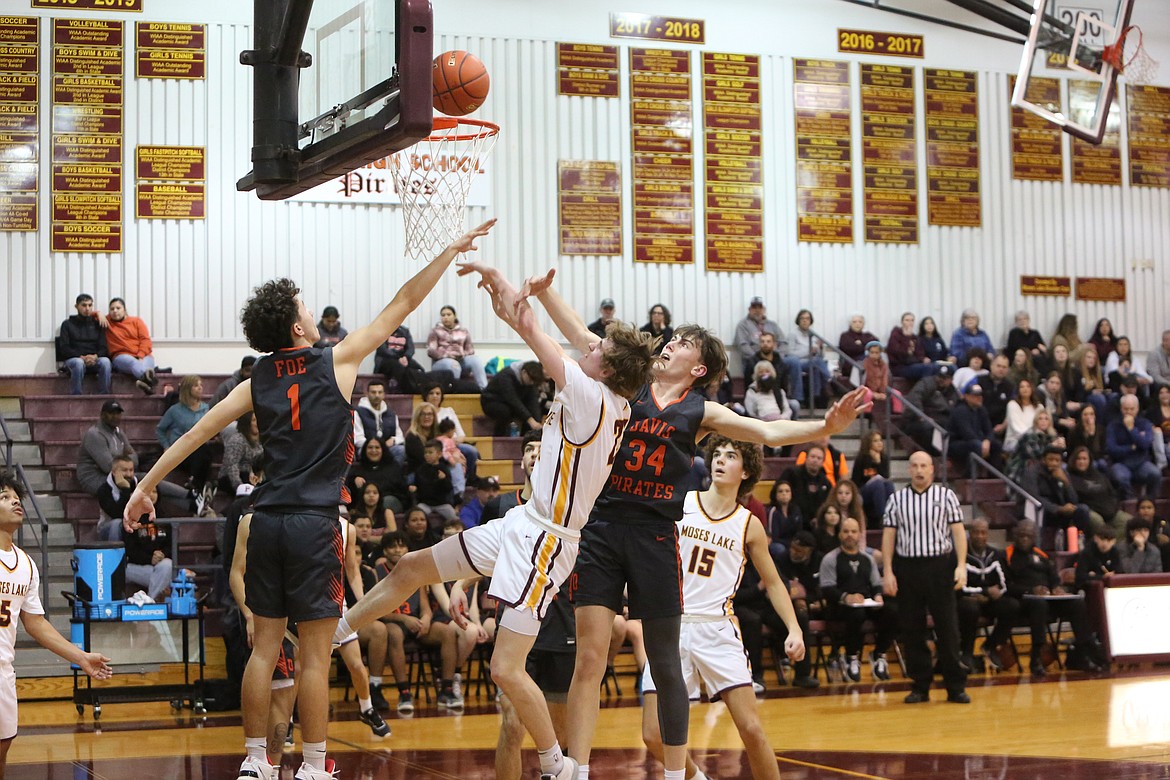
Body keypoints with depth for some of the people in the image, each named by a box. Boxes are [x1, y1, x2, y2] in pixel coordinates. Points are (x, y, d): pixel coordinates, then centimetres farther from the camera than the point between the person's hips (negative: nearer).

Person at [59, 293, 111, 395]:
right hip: (74, 359, -2)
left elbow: (104, 347, 10)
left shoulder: (97, 324, 19)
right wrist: (81, 357, -16)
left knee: (105, 361, -33)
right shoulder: (67, 324, 13)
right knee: (78, 363, -39)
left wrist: (95, 356, -15)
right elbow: (64, 348, 1)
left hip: (95, 360, 2)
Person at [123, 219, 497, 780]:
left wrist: (145, 488, 14)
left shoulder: (258, 382, 9)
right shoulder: (337, 361, -1)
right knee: (315, 652, 0)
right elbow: (402, 305, 3)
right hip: (315, 523, -5)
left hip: (268, 521, 5)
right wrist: (451, 251, 11)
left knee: (265, 645, 11)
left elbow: (195, 433, 8)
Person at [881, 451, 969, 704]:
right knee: (912, 629, 4)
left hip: (940, 565, -2)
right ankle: (920, 687, 13)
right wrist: (888, 571, -1)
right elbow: (889, 536, 7)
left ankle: (956, 687, 4)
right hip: (907, 567, 2)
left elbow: (958, 531, 0)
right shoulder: (897, 499, 8)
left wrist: (961, 565, -9)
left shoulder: (946, 495, 4)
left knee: (948, 626, -2)